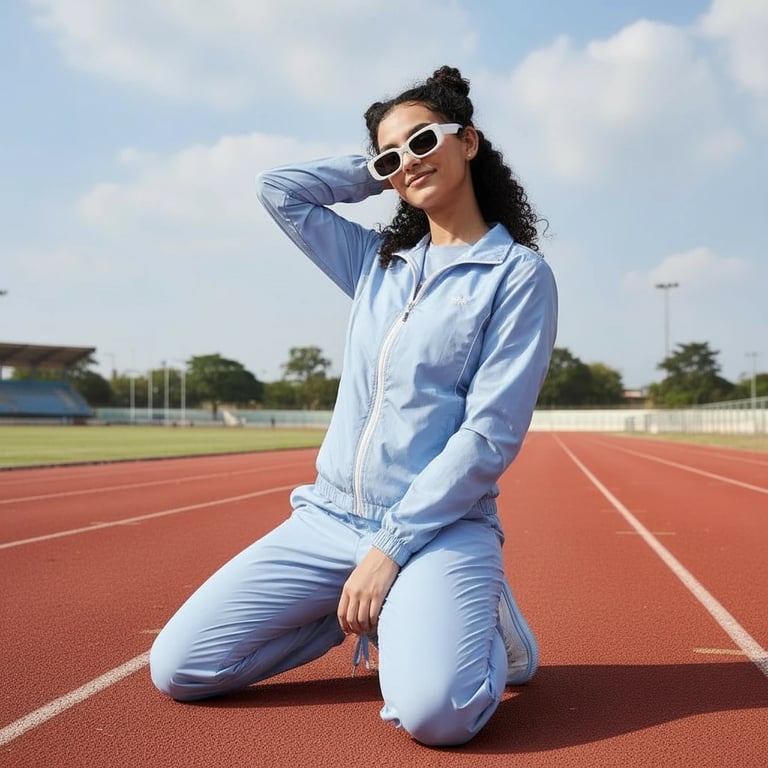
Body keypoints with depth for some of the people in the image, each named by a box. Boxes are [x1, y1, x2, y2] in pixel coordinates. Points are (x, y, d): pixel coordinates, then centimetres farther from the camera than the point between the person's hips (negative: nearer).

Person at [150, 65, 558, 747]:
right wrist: (380, 172, 15)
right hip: (328, 517, 6)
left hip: (440, 525, -5)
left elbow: (490, 435, -12)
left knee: (433, 711, -32)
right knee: (175, 668, -3)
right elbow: (279, 188, 20)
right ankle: (377, 615, 13)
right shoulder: (378, 262, 13)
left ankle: (478, 617, 4)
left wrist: (391, 546, -16)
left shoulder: (518, 274, -5)